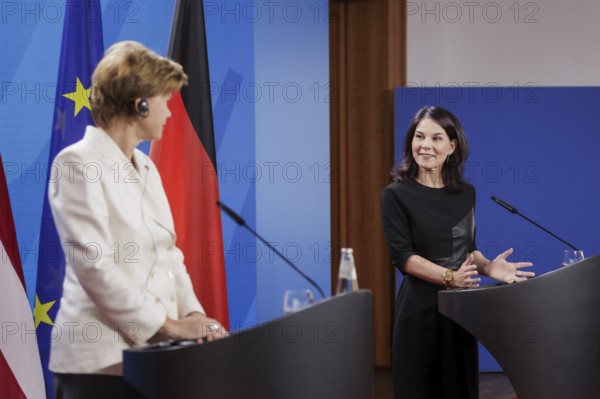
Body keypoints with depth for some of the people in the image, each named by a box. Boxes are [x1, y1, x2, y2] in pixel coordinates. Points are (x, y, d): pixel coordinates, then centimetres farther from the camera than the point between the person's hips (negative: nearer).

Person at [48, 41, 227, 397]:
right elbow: (93, 265, -18)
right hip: (102, 358, -7)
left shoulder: (146, 168, 14)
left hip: (151, 351, 7)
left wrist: (192, 314, -3)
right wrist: (166, 324, -16)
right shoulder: (78, 163, -10)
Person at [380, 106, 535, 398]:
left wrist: (488, 267, -5)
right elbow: (402, 256, -14)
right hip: (420, 307, -5)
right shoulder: (396, 195, -8)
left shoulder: (466, 193, 8)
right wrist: (450, 276, -25)